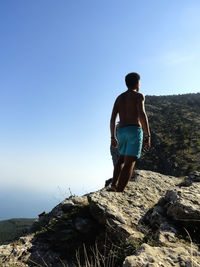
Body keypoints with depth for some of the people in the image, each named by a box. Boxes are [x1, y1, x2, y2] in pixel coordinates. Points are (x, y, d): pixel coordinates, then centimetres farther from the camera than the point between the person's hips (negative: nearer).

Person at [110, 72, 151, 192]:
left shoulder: (119, 98, 19)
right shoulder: (138, 96, 2)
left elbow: (113, 119, 13)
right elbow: (142, 115, -14)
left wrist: (113, 137, 17)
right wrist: (148, 136, -14)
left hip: (121, 131, 6)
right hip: (134, 130, -6)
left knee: (122, 158, 25)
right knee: (129, 163, -7)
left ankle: (114, 184, 11)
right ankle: (119, 191, -14)